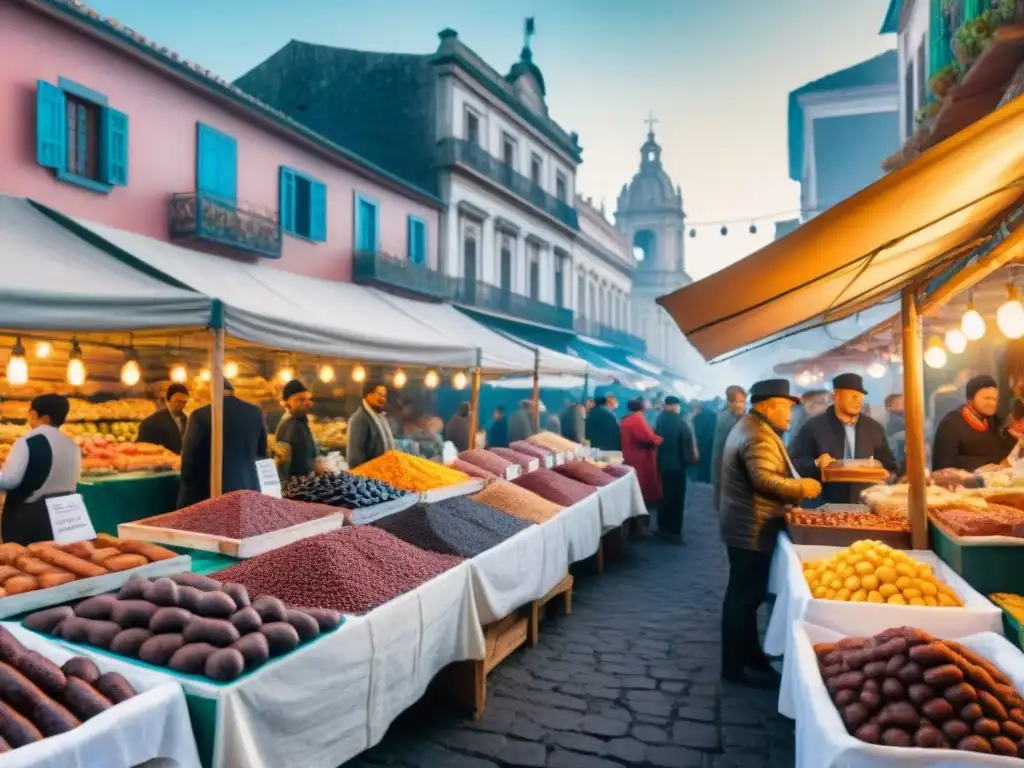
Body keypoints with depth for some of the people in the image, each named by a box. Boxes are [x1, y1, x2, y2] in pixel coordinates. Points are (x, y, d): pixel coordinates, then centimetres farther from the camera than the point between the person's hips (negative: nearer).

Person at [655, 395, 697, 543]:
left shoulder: (660, 420, 1)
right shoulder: (680, 422, -16)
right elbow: (687, 444, -14)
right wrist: (691, 458, -1)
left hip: (663, 463, 6)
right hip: (677, 465, -6)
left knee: (666, 496, 17)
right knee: (676, 498, 2)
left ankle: (663, 527, 25)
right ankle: (673, 531, 5)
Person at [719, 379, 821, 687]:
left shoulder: (750, 427, 14)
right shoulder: (758, 436, -21)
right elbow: (765, 480, -31)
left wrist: (794, 487, 15)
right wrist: (802, 488, -18)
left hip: (746, 526, 11)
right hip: (752, 529, -11)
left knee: (744, 594, 18)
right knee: (745, 597, -2)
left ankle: (748, 656, 30)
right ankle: (738, 666, 8)